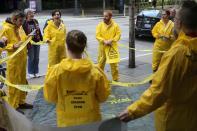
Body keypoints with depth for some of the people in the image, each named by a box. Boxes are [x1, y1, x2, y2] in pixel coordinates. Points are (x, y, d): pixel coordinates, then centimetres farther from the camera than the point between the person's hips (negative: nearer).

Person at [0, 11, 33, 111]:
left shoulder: (19, 27, 7)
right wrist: (14, 46, -25)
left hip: (22, 59, 8)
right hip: (13, 60, -8)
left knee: (22, 81, 16)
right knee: (14, 82, 0)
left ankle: (21, 102, 31)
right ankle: (13, 106, 12)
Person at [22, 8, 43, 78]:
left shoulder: (35, 21, 8)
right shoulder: (24, 23, -11)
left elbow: (39, 31, 14)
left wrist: (41, 39, 14)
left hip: (37, 41, 6)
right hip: (30, 43, -5)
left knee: (36, 58, 11)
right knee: (31, 58, 2)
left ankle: (36, 72, 23)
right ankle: (30, 72, 17)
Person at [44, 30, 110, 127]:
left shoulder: (55, 71, -18)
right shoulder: (95, 71, -17)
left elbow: (50, 97, -5)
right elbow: (103, 97, -4)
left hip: (66, 122, 0)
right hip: (91, 121, 0)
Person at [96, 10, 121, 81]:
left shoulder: (115, 25, -3)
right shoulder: (100, 25, -1)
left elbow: (118, 35, -4)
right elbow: (97, 35, -4)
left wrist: (111, 40, -17)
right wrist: (104, 41, -18)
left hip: (112, 47, -1)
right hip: (102, 46, 2)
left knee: (114, 63, -1)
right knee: (101, 63, 10)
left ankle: (115, 79, 12)